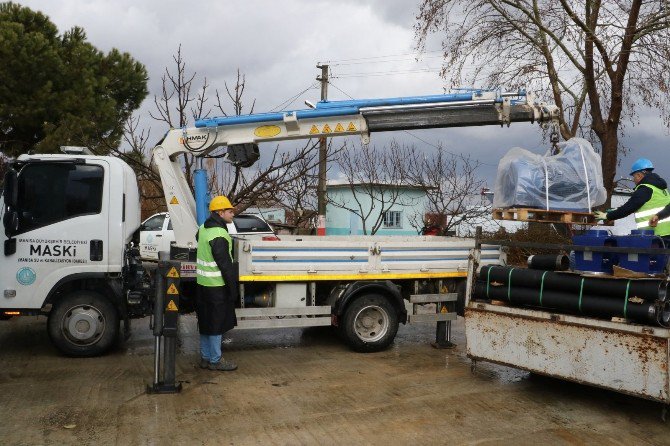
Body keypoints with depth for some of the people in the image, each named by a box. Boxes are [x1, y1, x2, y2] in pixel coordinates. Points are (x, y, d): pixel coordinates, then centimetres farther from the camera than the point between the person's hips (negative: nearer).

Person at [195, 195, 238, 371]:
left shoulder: (204, 228, 9)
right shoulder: (219, 235, -21)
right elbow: (225, 265, -21)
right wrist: (233, 288, -14)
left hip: (202, 284, 9)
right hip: (217, 286, -9)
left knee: (205, 322, 16)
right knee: (216, 324, 1)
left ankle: (205, 357, 26)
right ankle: (215, 361, 10)